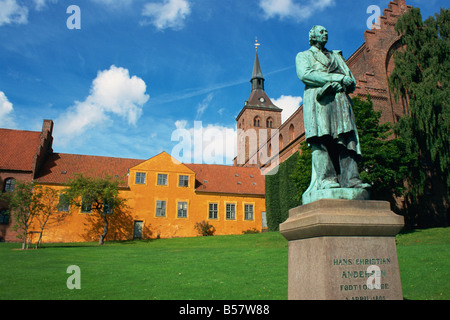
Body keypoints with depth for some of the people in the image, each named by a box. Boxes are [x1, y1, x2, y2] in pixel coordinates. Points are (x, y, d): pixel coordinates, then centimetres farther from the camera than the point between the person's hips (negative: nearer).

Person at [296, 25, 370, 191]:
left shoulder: (336, 56, 34)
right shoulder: (303, 56, 21)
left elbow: (351, 81, 21)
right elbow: (305, 74, -3)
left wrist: (339, 83, -5)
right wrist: (336, 78, -7)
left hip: (340, 99, 4)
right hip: (318, 99, -4)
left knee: (346, 138, -12)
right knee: (321, 139, -19)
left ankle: (350, 178, -18)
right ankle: (326, 177, -24)